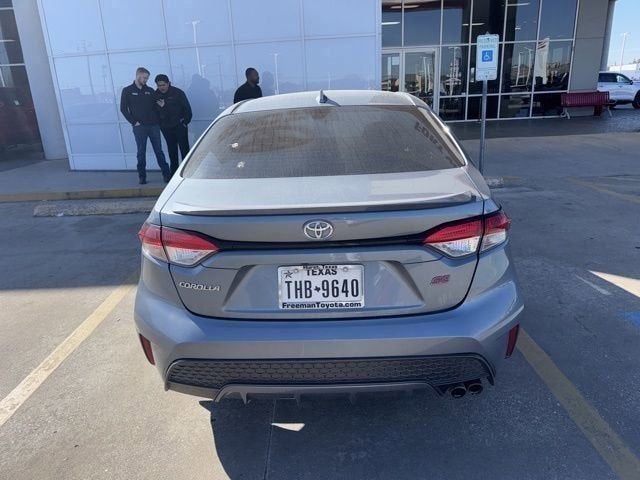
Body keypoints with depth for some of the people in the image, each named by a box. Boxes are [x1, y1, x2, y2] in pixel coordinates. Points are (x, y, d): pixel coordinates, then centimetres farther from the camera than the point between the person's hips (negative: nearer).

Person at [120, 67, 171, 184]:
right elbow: (123, 108, 1)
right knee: (141, 153, 1)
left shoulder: (150, 90, 12)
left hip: (154, 126, 2)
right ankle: (142, 177, 8)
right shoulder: (127, 91, 4)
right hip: (139, 127, -2)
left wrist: (157, 121, 0)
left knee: (159, 151, 3)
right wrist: (134, 122, -7)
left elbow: (156, 106, 13)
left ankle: (167, 174, 7)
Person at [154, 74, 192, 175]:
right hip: (166, 127, 4)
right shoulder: (156, 95, 3)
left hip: (179, 126, -3)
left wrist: (185, 122, -6)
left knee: (184, 149, -3)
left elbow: (187, 108, -3)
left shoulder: (178, 92, -7)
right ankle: (174, 173, 16)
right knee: (172, 150, 9)